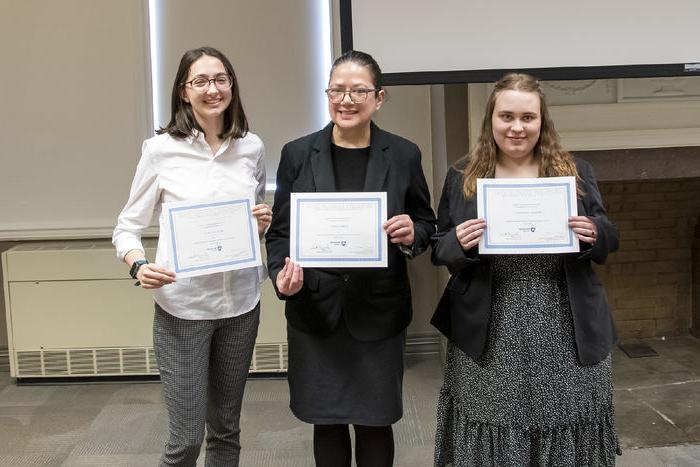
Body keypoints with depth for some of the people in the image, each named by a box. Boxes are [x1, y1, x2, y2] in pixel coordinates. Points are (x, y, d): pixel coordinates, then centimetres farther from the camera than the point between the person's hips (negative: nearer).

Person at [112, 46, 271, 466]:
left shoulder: (252, 147, 2)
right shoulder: (161, 149, -6)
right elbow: (127, 228, 0)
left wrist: (264, 224, -7)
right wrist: (139, 265, -20)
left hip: (241, 302, 3)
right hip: (183, 306, -3)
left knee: (226, 429, 15)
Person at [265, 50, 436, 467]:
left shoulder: (404, 155, -1)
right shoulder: (298, 154, 0)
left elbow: (426, 224, 8)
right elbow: (280, 231, 3)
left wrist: (412, 234, -15)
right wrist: (281, 275, -16)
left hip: (379, 311, 0)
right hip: (315, 310, 1)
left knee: (375, 422, 9)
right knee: (327, 424, 11)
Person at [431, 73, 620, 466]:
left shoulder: (575, 171, 6)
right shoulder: (463, 176, 3)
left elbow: (610, 239, 9)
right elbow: (440, 249, 5)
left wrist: (592, 234, -13)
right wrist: (459, 243, -17)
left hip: (567, 335, 1)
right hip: (489, 337, -1)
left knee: (568, 435, 9)